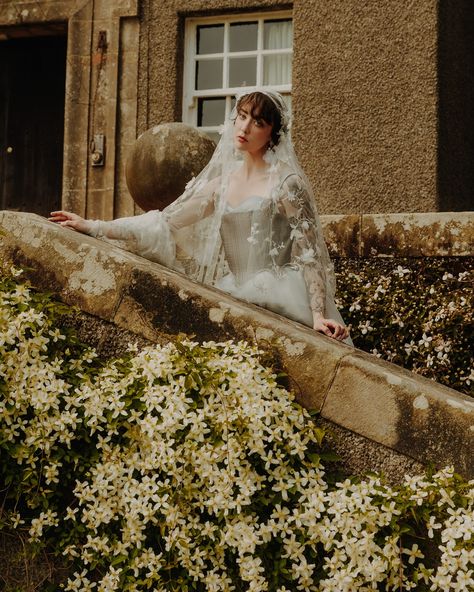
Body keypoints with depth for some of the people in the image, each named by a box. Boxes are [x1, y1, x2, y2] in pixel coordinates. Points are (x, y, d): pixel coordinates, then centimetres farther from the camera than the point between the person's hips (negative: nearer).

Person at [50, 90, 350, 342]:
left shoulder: (286, 184, -3)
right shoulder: (221, 184, 15)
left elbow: (310, 255, -6)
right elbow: (162, 223, 12)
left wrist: (319, 316, -18)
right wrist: (93, 226, 8)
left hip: (278, 305, -5)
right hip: (236, 300, 5)